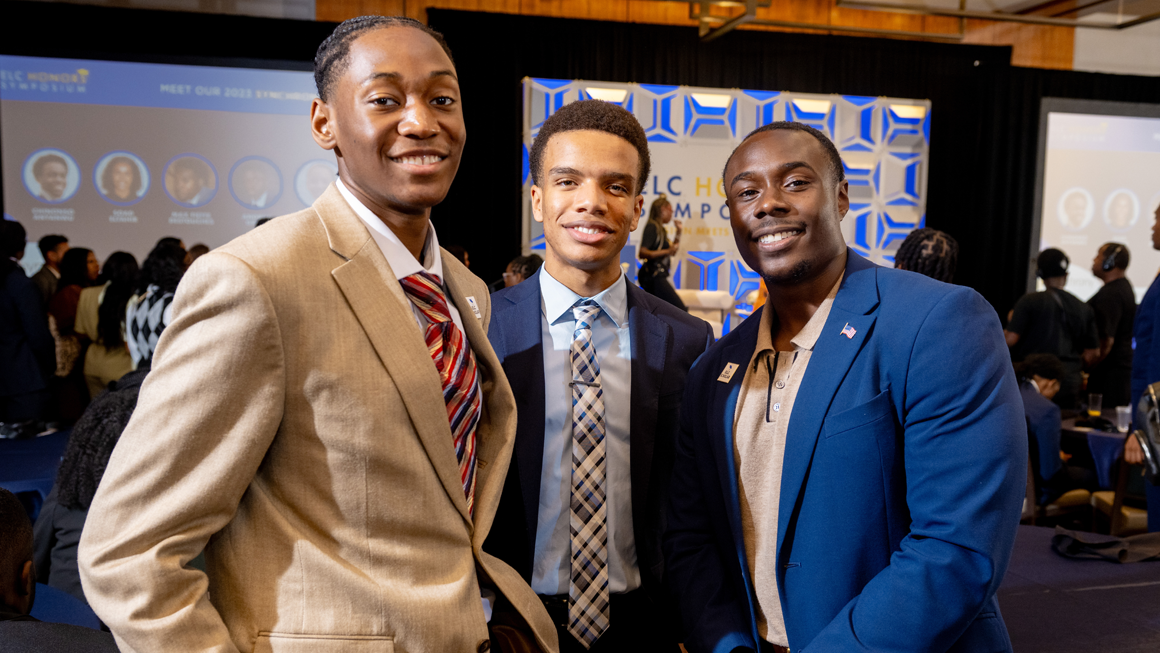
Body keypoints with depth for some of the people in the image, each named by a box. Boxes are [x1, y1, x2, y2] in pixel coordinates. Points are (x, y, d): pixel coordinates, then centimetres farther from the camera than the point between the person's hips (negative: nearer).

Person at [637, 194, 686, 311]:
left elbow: (672, 251, 31)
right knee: (681, 310, -14)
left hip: (658, 276, 10)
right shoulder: (652, 227, -9)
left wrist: (678, 232, 21)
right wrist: (666, 251, -26)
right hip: (654, 276, -10)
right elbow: (643, 253, -20)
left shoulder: (661, 229, 19)